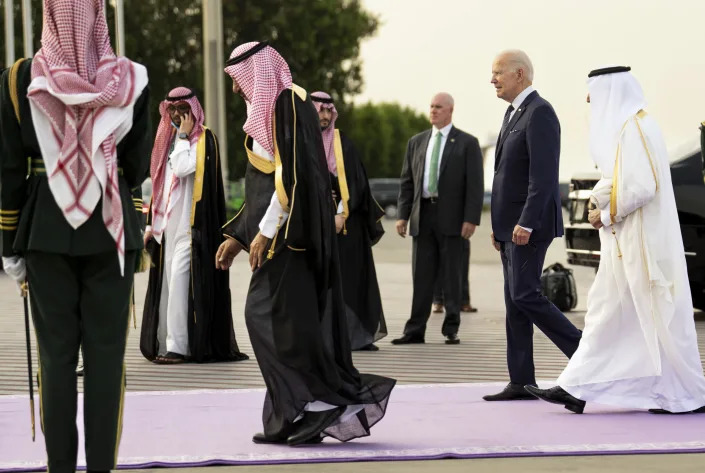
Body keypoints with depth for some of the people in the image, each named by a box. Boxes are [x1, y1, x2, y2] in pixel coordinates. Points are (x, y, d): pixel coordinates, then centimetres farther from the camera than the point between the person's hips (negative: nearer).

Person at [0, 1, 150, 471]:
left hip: (45, 231, 0)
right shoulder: (130, 80, -4)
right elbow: (138, 167, 4)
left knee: (56, 352, 5)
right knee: (106, 352, 3)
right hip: (112, 230, 0)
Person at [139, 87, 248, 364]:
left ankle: (179, 346, -16)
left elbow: (182, 168, -19)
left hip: (191, 224, -8)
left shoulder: (203, 139, -3)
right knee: (167, 283, 6)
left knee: (180, 279, -15)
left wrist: (183, 136, -8)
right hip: (168, 225, 8)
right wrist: (152, 223, 17)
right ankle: (166, 344, 8)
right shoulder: (168, 140, 19)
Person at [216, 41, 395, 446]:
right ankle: (299, 420, 8)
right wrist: (237, 236, 21)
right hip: (282, 234, 10)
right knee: (296, 322, 7)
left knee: (271, 318, -10)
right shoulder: (269, 109, 19)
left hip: (290, 235, -10)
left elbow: (291, 174, -20)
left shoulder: (287, 105, -11)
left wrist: (265, 231, -19)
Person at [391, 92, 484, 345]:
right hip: (422, 216, 4)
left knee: (451, 275, 1)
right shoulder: (416, 142, 14)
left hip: (451, 217, -4)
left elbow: (475, 184, -4)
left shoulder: (467, 143, 1)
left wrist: (471, 219, -13)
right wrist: (402, 215, 4)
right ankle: (415, 331, 6)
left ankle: (451, 330, 7)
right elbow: (407, 181, 13)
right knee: (421, 276, 4)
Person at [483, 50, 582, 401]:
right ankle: (522, 382, 8)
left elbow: (544, 175, -22)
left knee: (524, 296, -13)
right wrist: (499, 224, 18)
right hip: (511, 226, 10)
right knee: (515, 302, 7)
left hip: (530, 225, -10)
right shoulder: (513, 113, 17)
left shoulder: (540, 113, -14)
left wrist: (526, 223, -26)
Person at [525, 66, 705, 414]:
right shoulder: (623, 128, 14)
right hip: (625, 242, 10)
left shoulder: (636, 129, -16)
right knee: (607, 312, 8)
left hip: (642, 242, -10)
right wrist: (600, 198, 6)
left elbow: (642, 186, -24)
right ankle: (577, 389, 8)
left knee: (656, 317, -3)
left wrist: (607, 214, -12)